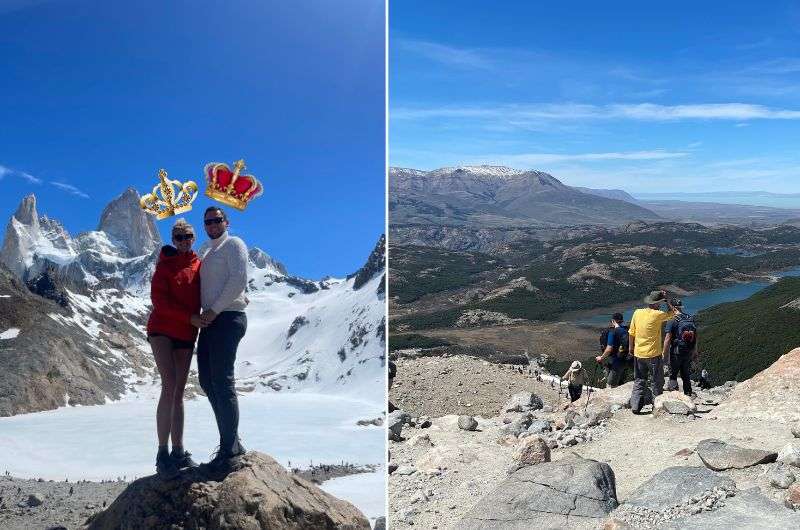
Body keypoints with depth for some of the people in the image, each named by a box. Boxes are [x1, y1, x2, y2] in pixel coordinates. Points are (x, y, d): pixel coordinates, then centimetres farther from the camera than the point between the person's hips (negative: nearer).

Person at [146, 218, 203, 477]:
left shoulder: (200, 266, 7)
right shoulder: (165, 264, -3)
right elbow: (159, 300, -11)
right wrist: (190, 317, -19)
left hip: (187, 335, 5)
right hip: (162, 330, -5)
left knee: (178, 392, 8)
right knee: (170, 386, -17)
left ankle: (178, 451, 13)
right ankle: (162, 454, -14)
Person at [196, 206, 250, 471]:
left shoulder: (233, 244, -1)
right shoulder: (204, 250, 23)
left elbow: (239, 279, -14)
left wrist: (214, 310, -15)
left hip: (228, 317, -9)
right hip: (210, 320, 9)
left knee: (222, 381, -12)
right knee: (207, 380, 7)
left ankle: (230, 449, -8)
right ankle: (232, 442, 14)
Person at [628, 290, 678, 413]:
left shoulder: (637, 313, -1)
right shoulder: (657, 314, -15)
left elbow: (631, 332, 6)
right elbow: (672, 312, 3)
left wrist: (630, 347, 18)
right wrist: (666, 299, 11)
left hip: (638, 354, 5)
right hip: (654, 354, -5)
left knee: (639, 381, 13)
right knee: (656, 382, 10)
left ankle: (635, 406, 9)